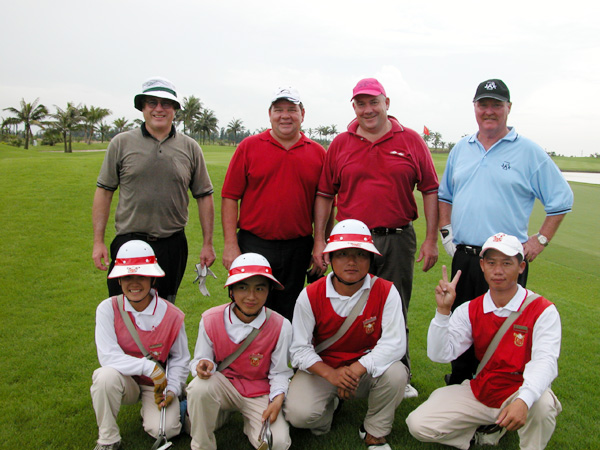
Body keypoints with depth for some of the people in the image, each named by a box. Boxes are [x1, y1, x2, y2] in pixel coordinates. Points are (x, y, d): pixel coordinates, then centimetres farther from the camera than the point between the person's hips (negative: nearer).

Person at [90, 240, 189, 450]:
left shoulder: (172, 315, -11)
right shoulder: (108, 309, -13)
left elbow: (180, 359, 1)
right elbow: (108, 356, -22)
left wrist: (172, 389, -13)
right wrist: (148, 366, -31)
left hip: (157, 385, 1)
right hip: (125, 381, 0)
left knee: (164, 429, -22)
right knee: (107, 375, -34)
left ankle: (150, 410, 16)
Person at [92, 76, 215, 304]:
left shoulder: (190, 148, 5)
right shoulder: (121, 143, 3)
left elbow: (204, 196, 7)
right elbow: (104, 192, 5)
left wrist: (207, 244, 4)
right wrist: (98, 241, 0)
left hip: (173, 246, 1)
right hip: (128, 243, -1)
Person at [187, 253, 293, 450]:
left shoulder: (281, 326, -14)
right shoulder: (210, 319, -12)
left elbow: (280, 372, -5)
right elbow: (200, 359, -3)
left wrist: (278, 399, -22)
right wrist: (203, 365, -27)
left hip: (259, 392, 0)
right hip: (223, 385, 0)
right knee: (199, 387, -34)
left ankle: (250, 422, 16)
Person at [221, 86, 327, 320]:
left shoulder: (318, 153, 6)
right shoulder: (249, 147, 2)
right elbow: (230, 197, -1)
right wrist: (230, 245, -7)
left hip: (298, 249, 2)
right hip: (253, 246, -1)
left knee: (288, 317, 14)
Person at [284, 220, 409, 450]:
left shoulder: (386, 292, -14)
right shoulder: (311, 295, -13)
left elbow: (394, 344, -20)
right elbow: (299, 348, -11)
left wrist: (357, 369, -33)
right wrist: (330, 374, -28)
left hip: (368, 368, 0)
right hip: (322, 368, 0)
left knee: (395, 373, -31)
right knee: (298, 414, -24)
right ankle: (330, 402, 16)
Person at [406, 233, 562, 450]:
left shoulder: (542, 311, -11)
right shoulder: (470, 310, -1)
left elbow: (544, 361, -26)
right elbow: (440, 355, -8)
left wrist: (523, 401, -45)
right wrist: (443, 310, -21)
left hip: (518, 395, -3)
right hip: (479, 393, 3)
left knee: (542, 404, -38)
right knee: (418, 424, -11)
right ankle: (488, 425, 11)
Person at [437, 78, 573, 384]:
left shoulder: (529, 152, -1)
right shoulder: (460, 150, 12)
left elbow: (561, 199, 2)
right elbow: (444, 195, 22)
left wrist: (541, 240, -4)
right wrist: (445, 230, 11)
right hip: (463, 256, 4)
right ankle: (457, 388, 30)